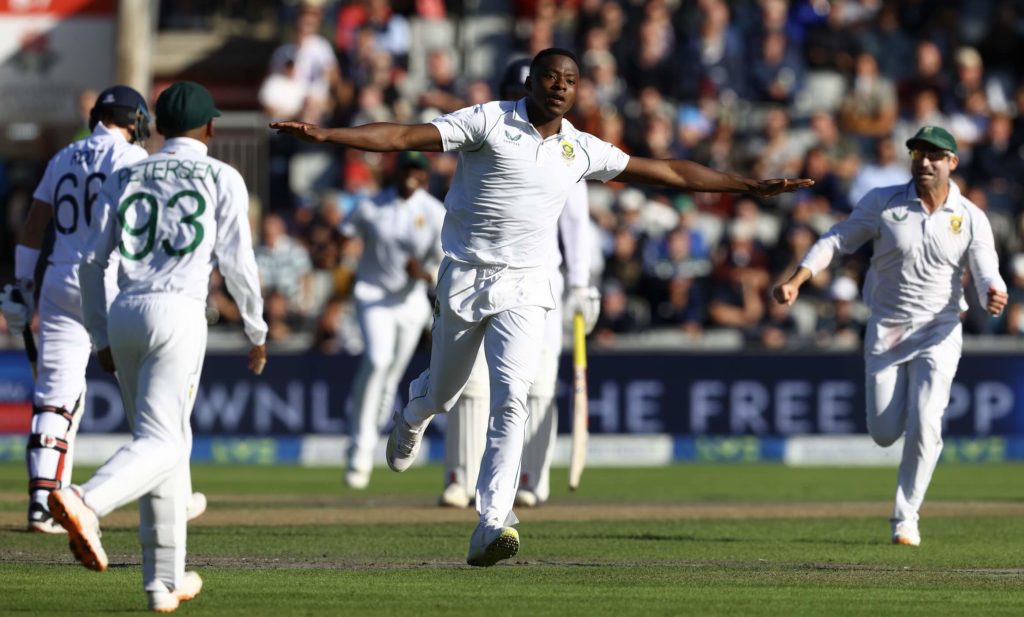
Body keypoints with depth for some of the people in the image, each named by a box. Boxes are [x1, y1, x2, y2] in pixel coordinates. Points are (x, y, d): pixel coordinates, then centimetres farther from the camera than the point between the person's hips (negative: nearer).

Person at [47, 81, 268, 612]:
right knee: (159, 444, -12)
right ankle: (85, 503, -42)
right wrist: (257, 334, 13)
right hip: (177, 312, -5)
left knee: (168, 443, 15)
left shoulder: (124, 180, 17)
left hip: (124, 315, 5)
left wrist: (101, 339, 19)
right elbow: (237, 264, 2)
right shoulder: (222, 179, 6)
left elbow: (91, 261, 12)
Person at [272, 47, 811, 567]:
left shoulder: (582, 150, 6)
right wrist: (323, 135, -27)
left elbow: (666, 171, 13)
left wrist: (748, 186, 13)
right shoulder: (489, 122, -6)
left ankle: (492, 526, -22)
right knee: (441, 395, 13)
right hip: (465, 282, -2)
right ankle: (412, 418, 52)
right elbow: (406, 136, -15)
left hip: (524, 290, 2)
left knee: (511, 398, -17)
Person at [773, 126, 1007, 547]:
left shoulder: (971, 219, -5)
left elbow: (987, 275, -12)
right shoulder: (884, 203, -5)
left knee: (924, 426, -16)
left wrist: (994, 296, -37)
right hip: (886, 331, 1)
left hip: (938, 333, -1)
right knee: (884, 433, -1)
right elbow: (837, 240, -2)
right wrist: (796, 281, -15)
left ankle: (905, 519, -1)